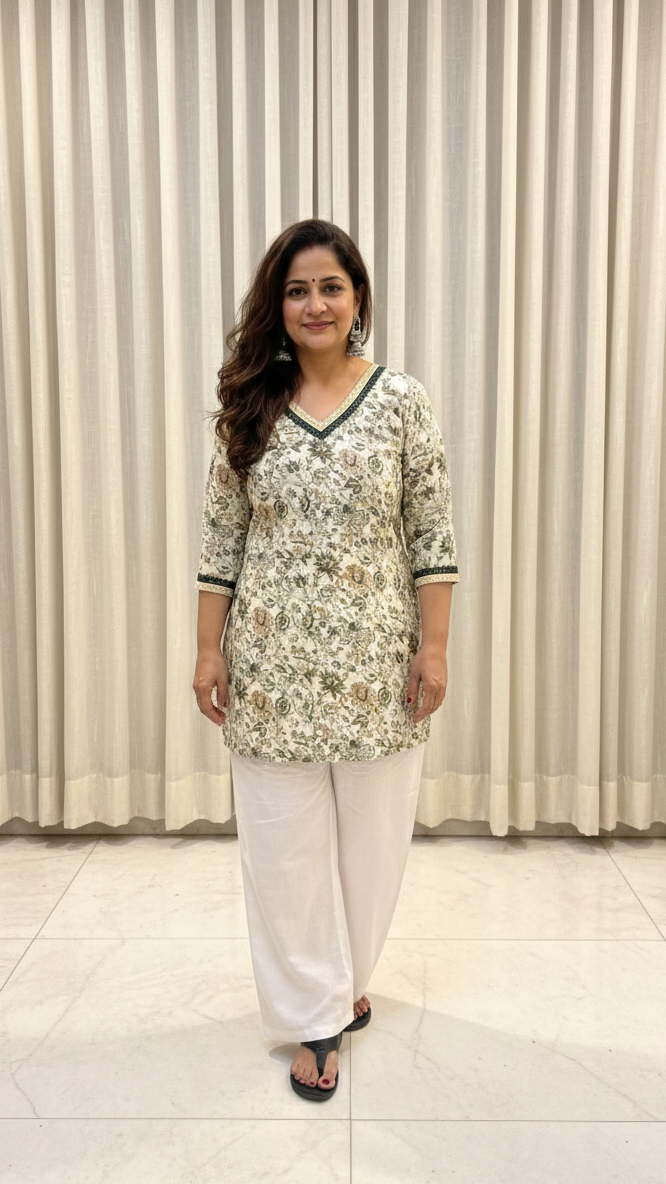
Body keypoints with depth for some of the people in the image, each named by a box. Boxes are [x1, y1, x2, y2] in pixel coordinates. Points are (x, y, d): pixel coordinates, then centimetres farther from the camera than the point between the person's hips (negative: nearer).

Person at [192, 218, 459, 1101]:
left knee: (373, 836, 13)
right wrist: (208, 649, 0)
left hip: (376, 660, 0)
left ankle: (345, 976, 40)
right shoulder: (250, 406, 3)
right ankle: (317, 1015, 28)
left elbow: (432, 536, -2)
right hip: (273, 663, 1)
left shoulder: (403, 400, -1)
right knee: (285, 843, 8)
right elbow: (221, 537, 3)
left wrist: (433, 648, -5)